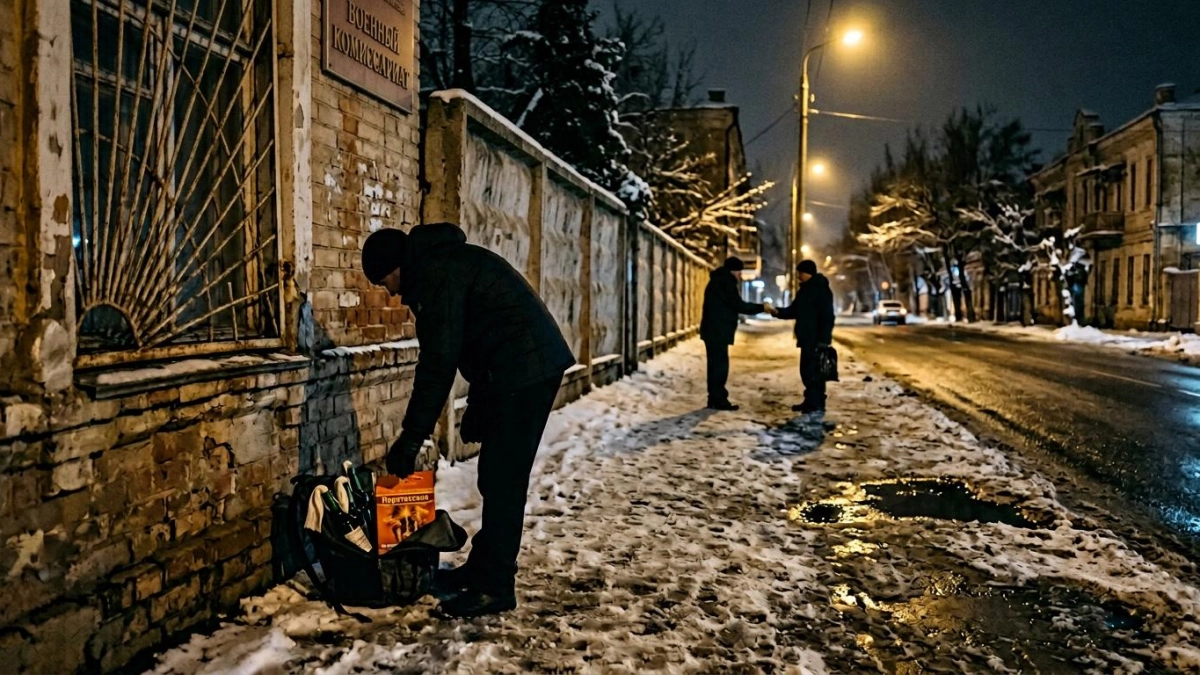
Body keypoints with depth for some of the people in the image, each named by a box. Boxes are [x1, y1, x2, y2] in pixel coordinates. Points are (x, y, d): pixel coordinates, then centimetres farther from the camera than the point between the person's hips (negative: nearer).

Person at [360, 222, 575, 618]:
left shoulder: (436, 273, -13)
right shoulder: (442, 263, 19)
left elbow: (438, 362, -17)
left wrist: (412, 437, -12)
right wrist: (477, 405, 25)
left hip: (525, 370, -10)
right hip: (528, 366, 10)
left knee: (502, 480, -5)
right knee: (496, 477, 15)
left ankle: (495, 587, 3)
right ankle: (483, 568, 24)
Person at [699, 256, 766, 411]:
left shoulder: (717, 282, 19)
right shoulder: (725, 282, -13)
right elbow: (738, 305, -15)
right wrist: (761, 308, -8)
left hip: (713, 330, 10)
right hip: (718, 331, -10)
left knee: (716, 365, 11)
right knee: (720, 365, -7)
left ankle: (715, 398, 14)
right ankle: (718, 399, -5)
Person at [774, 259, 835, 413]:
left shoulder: (821, 289, -13)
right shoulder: (805, 290, 16)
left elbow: (827, 317, -17)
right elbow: (794, 310, 20)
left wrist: (823, 339, -22)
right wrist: (778, 312, 2)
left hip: (816, 339, -10)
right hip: (807, 338, 10)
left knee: (814, 371, -10)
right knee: (807, 370, 13)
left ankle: (816, 404, -6)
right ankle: (811, 402, 20)